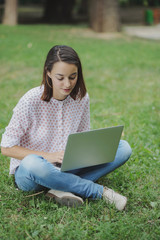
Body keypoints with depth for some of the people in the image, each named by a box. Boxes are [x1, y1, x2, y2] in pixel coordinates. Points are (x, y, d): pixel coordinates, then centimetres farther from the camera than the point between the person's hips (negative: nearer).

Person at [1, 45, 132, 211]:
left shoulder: (81, 97, -4)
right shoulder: (31, 101, -18)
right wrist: (48, 156, -24)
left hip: (66, 169, 5)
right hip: (28, 174, -4)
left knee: (123, 148, -13)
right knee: (32, 163, -42)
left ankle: (63, 188, -26)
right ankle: (100, 191, -27)